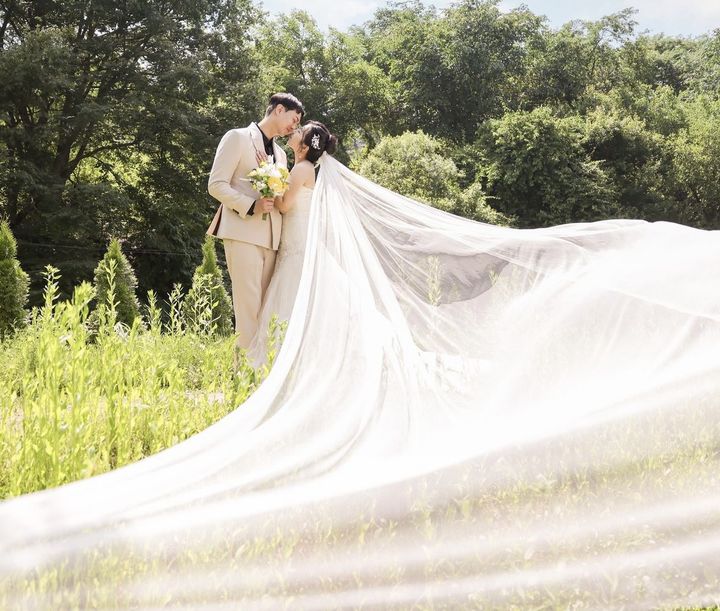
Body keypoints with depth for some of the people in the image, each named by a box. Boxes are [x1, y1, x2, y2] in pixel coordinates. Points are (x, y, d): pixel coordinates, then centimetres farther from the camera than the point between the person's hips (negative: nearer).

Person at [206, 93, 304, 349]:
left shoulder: (280, 154, 23)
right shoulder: (238, 138, 2)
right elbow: (216, 184, -6)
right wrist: (251, 206, -16)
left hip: (270, 240, 7)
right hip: (243, 234, -7)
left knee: (264, 309, 3)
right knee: (249, 308, -12)